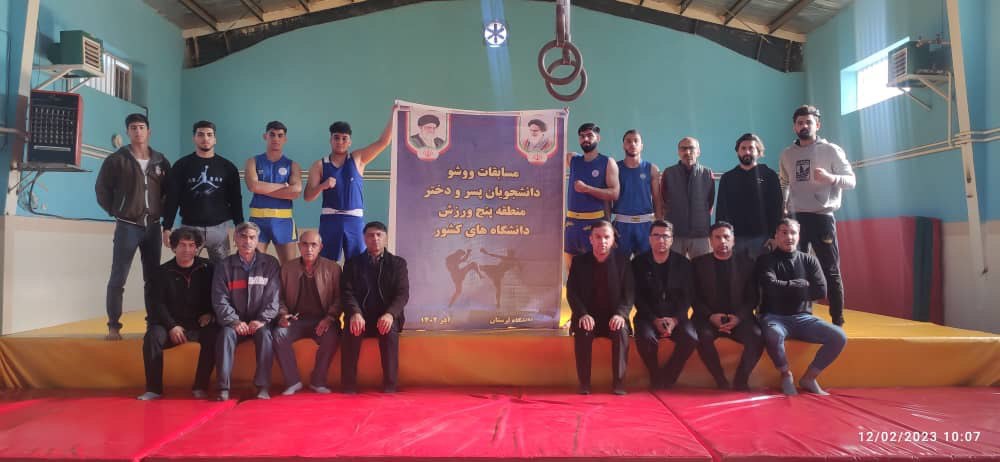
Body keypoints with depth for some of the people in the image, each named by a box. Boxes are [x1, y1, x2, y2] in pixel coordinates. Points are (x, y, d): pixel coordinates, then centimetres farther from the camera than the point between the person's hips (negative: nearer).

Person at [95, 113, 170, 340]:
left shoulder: (160, 161, 8)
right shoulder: (117, 159, -2)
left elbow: (169, 191, 16)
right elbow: (101, 189, 3)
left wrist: (160, 210, 6)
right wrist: (116, 211, 0)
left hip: (153, 226, 3)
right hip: (127, 226, -3)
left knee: (153, 278, 7)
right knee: (118, 278, -3)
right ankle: (113, 326, 4)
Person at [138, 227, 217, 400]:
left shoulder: (207, 268, 4)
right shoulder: (164, 272, 6)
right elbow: (158, 303, 1)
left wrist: (210, 314, -11)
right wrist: (172, 326, -12)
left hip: (200, 323, -1)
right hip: (171, 323, 1)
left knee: (213, 336, -31)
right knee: (152, 337, -28)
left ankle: (200, 387, -20)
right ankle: (154, 388, -16)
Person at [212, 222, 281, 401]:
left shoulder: (270, 263, 3)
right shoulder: (225, 266, 4)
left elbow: (273, 297, -3)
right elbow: (220, 300, -1)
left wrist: (261, 320, -15)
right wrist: (235, 321, -14)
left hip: (260, 322, -1)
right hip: (234, 321, 1)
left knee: (265, 334, -31)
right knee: (226, 334, -29)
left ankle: (263, 386, -27)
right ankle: (223, 387, -25)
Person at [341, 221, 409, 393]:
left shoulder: (398, 263, 8)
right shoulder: (352, 263, 11)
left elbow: (403, 294, -4)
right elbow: (348, 293, -2)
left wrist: (390, 314, -25)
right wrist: (355, 313, -24)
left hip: (386, 317, -1)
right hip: (361, 317, 1)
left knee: (390, 331, -34)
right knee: (351, 330, -32)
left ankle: (390, 386, -28)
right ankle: (349, 386, -25)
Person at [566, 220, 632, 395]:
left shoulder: (622, 261, 2)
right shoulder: (579, 261, 2)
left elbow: (629, 292, -4)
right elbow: (572, 292, -4)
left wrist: (621, 314, -23)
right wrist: (583, 314, -22)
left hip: (613, 317, 0)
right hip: (587, 316, 0)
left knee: (621, 332, -32)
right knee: (582, 332, -32)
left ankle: (618, 383, -22)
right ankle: (584, 383, -21)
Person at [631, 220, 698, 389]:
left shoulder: (683, 263, 4)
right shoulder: (638, 262, 0)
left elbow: (687, 296, 1)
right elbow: (637, 297, -4)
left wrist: (675, 319, -15)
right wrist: (655, 320, -16)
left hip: (676, 316, 2)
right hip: (648, 316, -1)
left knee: (691, 338, -26)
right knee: (646, 337, -33)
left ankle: (668, 378, -5)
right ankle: (655, 378, -6)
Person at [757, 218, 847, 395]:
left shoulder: (809, 260, 10)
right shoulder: (766, 260, 1)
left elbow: (821, 291, -3)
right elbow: (772, 288, -17)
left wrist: (786, 288, -6)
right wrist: (803, 285, -7)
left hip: (802, 317, 4)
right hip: (774, 317, -4)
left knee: (839, 337, -19)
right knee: (773, 334, -39)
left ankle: (809, 378, 1)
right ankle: (786, 374, -9)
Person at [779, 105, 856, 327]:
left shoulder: (831, 150, -1)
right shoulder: (787, 154, 11)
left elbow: (851, 180, -3)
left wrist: (831, 177, -22)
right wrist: (782, 208, 7)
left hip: (822, 217, -4)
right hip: (795, 218, 4)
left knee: (830, 271, 0)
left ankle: (837, 321, 7)